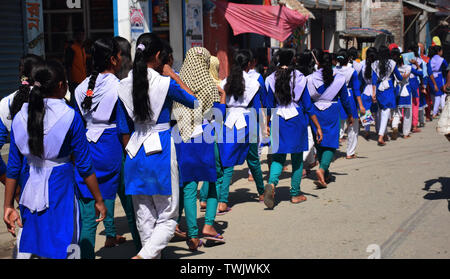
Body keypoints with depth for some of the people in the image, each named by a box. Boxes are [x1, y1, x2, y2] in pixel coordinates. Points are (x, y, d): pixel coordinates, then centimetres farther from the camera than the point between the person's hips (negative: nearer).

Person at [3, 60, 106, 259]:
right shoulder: (70, 117, -10)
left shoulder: (20, 118, 2)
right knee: (60, 251, 4)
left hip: (30, 195, 4)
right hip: (60, 195, -4)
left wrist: (8, 206, 12)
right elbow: (84, 166, -7)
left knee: (28, 251, 16)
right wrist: (98, 200, 3)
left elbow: (13, 168, 5)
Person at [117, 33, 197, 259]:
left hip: (135, 152, 5)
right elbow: (193, 101, 4)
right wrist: (173, 75, 7)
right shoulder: (165, 84, -12)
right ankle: (144, 255, -15)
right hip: (160, 150, -5)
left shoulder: (124, 85, 2)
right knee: (167, 217, 4)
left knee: (144, 219, 12)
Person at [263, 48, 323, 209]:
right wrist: (318, 127, 1)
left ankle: (271, 183, -19)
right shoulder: (299, 78, -6)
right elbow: (308, 105, -5)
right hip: (297, 120, -2)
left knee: (278, 156, 8)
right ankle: (295, 194, 16)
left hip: (278, 120, 2)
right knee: (297, 157, 9)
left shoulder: (271, 79, -1)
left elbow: (269, 105, 3)